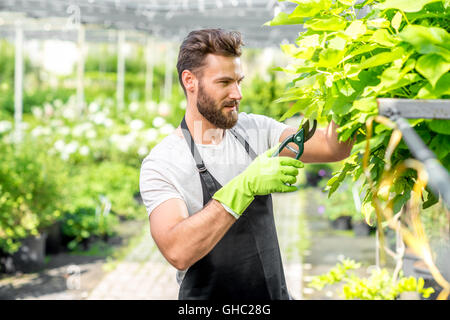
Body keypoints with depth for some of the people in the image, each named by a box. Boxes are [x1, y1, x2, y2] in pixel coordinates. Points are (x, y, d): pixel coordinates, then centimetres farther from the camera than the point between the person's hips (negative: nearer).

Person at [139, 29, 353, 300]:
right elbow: (177, 252, -29)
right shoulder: (161, 165, -15)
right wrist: (244, 187, -35)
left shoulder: (256, 130, -1)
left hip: (276, 292, 5)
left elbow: (333, 147, -10)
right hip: (208, 295, -4)